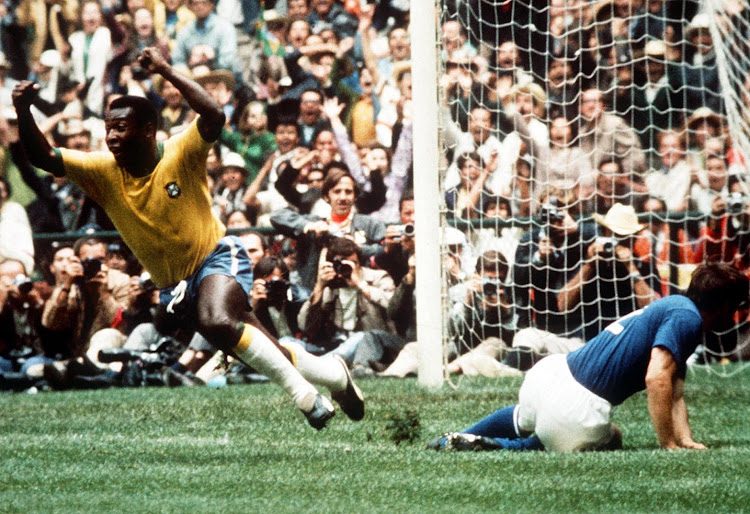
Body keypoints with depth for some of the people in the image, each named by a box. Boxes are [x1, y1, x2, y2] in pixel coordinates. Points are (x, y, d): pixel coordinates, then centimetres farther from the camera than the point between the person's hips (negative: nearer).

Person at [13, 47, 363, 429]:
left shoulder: (179, 155, -17)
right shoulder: (104, 171, -6)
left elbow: (214, 117, -36)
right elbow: (44, 158, -12)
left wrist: (167, 72, -37)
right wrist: (24, 111, -28)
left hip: (217, 258, -6)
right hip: (174, 285, 6)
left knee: (218, 323, -35)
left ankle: (305, 394, -23)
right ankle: (334, 376, 30)